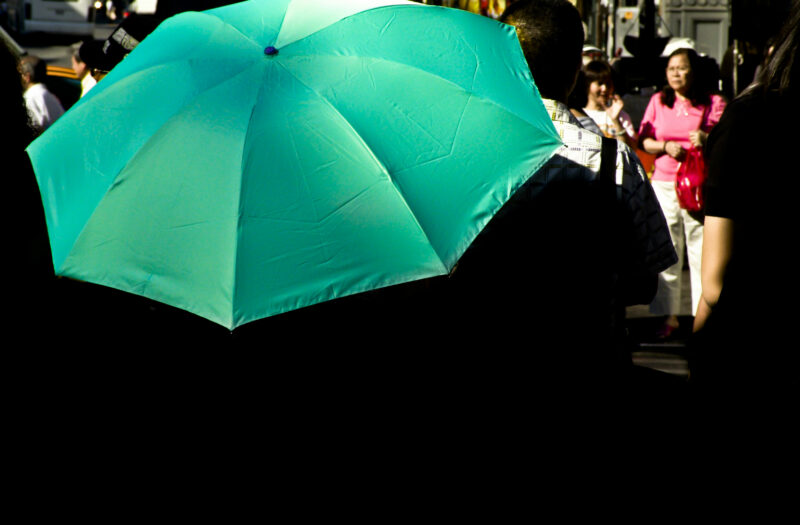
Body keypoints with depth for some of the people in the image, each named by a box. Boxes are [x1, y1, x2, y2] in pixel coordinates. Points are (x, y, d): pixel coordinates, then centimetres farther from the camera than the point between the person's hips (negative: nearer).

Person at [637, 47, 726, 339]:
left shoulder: (713, 103, 5)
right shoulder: (658, 101, 13)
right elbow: (643, 140, 11)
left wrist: (707, 140, -20)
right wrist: (665, 146, -8)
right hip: (664, 183, 3)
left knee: (701, 250, -5)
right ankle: (669, 316, 11)